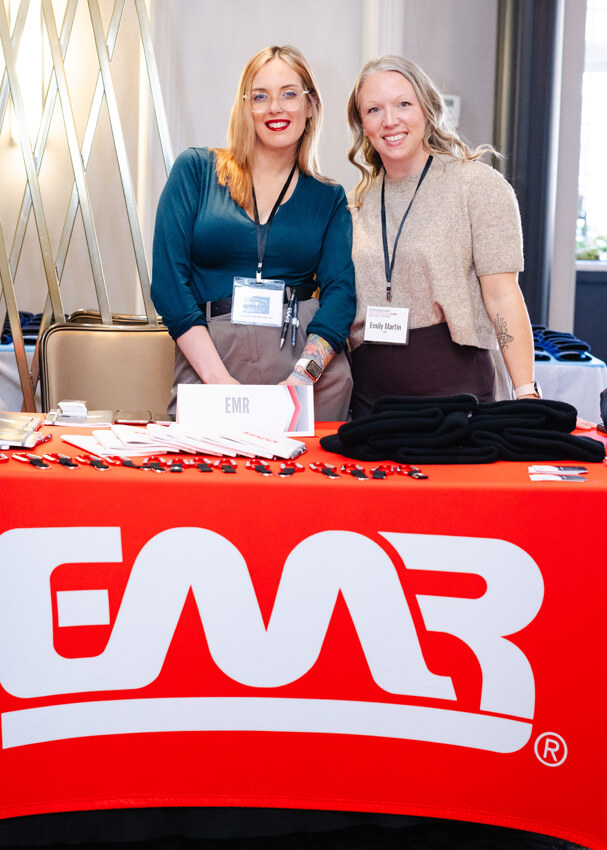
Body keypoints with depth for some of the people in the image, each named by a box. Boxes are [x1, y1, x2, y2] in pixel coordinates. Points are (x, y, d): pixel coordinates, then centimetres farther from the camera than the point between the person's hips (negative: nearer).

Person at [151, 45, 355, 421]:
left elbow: (340, 291, -1)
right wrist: (219, 379, -14)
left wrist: (301, 378, -19)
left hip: (310, 359, 2)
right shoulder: (196, 170, 6)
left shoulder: (329, 199, 12)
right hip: (208, 358, -1)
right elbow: (169, 280, -2)